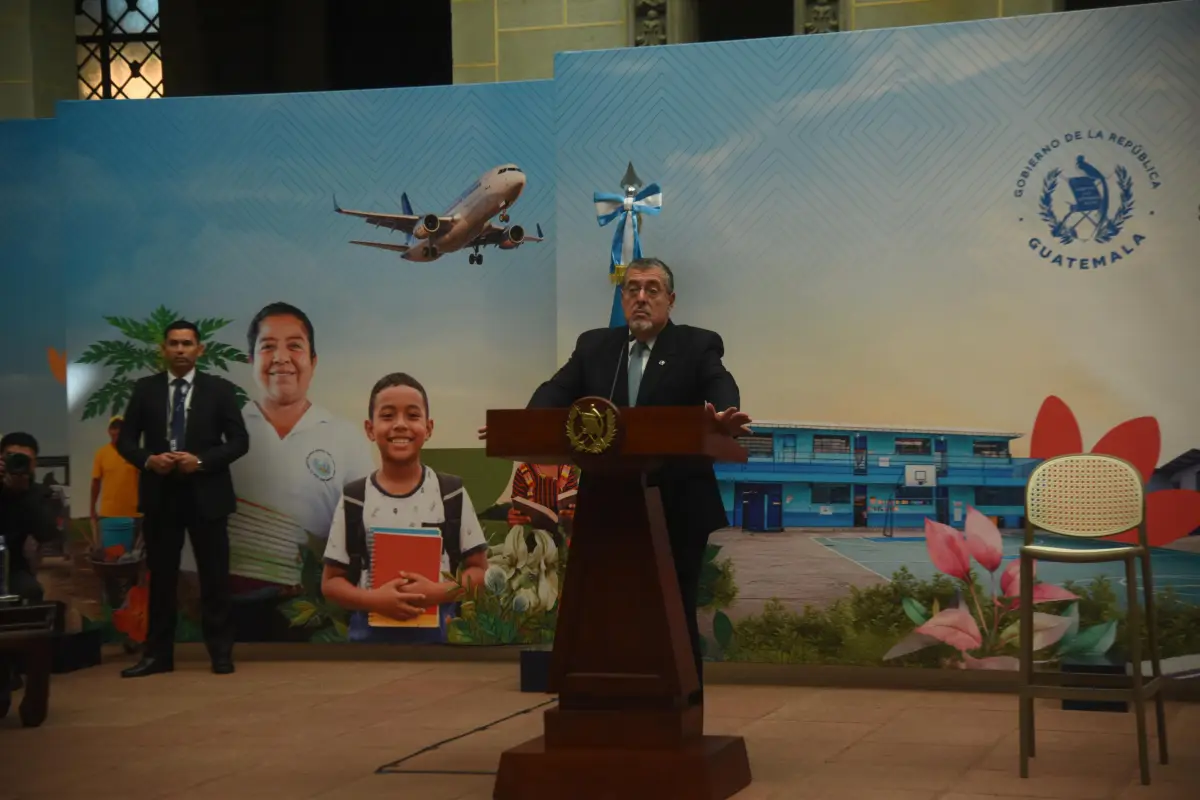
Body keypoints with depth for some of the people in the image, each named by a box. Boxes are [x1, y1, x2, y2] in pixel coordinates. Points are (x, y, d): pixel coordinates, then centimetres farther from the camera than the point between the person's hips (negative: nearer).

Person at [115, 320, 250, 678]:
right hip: (159, 494, 2)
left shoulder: (220, 389, 1)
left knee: (214, 577, 3)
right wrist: (148, 459, -14)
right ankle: (158, 654, 12)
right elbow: (125, 440, 6)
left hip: (206, 494, -2)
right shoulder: (145, 389, 6)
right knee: (161, 577, 7)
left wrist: (201, 460, -15)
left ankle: (221, 652, 11)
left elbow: (239, 441, -2)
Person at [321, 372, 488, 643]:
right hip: (371, 635, 0)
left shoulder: (452, 493, 1)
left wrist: (440, 592, -16)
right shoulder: (354, 499, 0)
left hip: (437, 634, 0)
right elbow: (331, 581, 3)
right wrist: (373, 599, -17)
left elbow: (479, 570, 4)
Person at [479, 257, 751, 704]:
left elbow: (721, 386, -17)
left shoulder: (698, 346, 1)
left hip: (677, 509, -3)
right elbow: (558, 390, -2)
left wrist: (726, 416, -42)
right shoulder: (594, 346, 11)